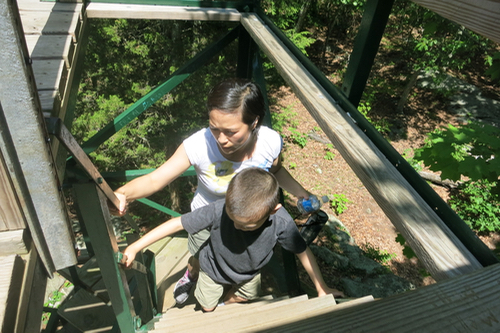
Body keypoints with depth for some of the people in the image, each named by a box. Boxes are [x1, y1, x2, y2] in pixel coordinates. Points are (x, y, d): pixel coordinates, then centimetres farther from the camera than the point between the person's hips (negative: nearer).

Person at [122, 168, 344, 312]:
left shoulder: (282, 223, -39)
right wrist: (135, 248, -26)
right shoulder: (218, 211, -44)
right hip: (215, 268, -1)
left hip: (249, 273, 2)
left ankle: (227, 300, 64)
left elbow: (303, 252, -21)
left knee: (246, 297, 31)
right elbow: (178, 223, -33)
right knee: (207, 307, 23)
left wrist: (321, 289, -9)